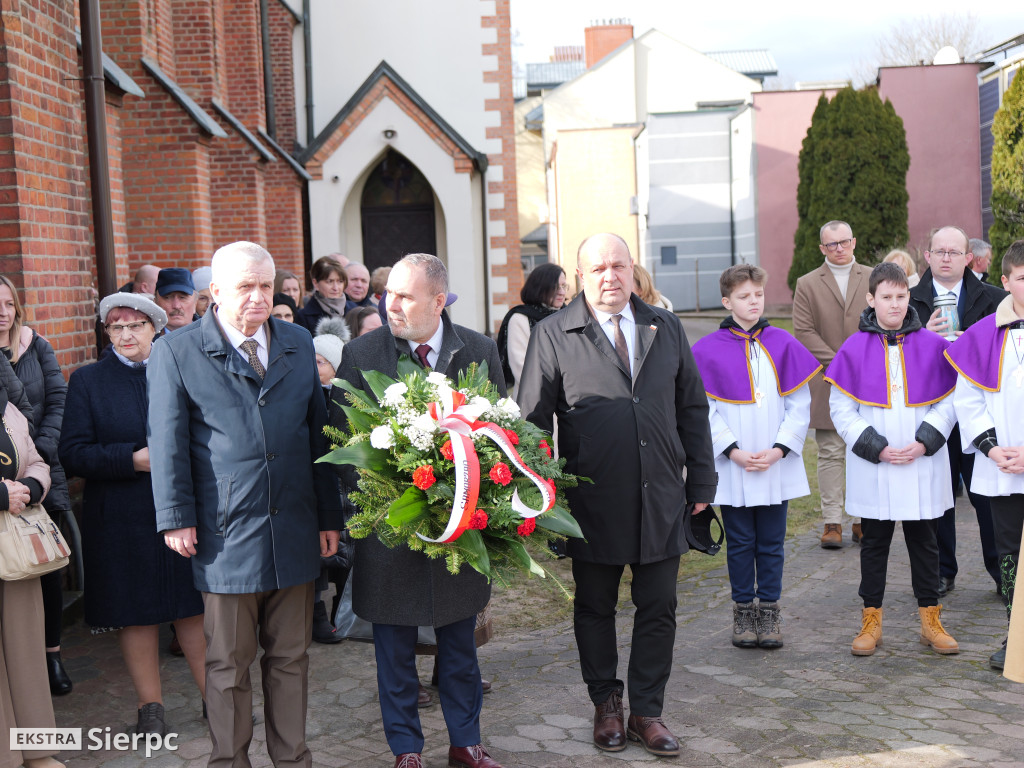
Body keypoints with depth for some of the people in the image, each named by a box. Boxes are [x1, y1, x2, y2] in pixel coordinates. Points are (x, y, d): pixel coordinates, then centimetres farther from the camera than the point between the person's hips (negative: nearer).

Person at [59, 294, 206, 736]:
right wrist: (134, 458, -16)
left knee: (195, 609, 7)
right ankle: (150, 705, 22)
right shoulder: (86, 381, 4)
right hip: (120, 521, 0)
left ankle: (215, 695, 21)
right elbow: (73, 455, -5)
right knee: (135, 614, 7)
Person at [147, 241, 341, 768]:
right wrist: (176, 518, -8)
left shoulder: (299, 346, 10)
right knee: (228, 665, 8)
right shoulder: (176, 353, -2)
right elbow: (168, 442, -3)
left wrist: (329, 515, 11)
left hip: (295, 533, 4)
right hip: (226, 535, -3)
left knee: (290, 659, 13)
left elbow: (317, 433, 12)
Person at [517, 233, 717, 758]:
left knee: (658, 609, 9)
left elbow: (692, 408, 12)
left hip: (660, 499, 3)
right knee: (594, 608, 12)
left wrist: (701, 480, 9)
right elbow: (532, 420, -1)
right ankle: (606, 704, 31)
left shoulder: (666, 328, 9)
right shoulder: (553, 335, -2)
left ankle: (646, 711, 25)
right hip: (592, 503, -2)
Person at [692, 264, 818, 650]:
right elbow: (705, 408, -3)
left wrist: (779, 449, -8)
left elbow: (800, 403, 3)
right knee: (740, 542, 8)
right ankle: (743, 611, 22)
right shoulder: (709, 350, -3)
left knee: (771, 543, 9)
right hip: (732, 468, -1)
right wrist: (734, 450, -12)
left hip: (777, 466, 1)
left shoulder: (783, 344, 2)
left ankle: (770, 611, 22)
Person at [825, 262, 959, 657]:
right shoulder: (854, 348, -3)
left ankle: (930, 620, 22)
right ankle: (871, 621, 20)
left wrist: (925, 442, -10)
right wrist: (876, 447, -11)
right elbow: (841, 408, -2)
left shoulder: (932, 346, 1)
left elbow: (948, 402, 4)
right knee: (874, 543, 9)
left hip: (923, 467, 1)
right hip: (872, 470, -1)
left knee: (924, 541, 11)